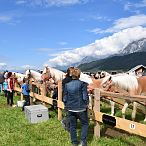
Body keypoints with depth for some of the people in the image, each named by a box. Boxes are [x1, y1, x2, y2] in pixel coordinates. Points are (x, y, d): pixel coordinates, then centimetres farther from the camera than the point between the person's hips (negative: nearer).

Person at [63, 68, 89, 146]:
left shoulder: (67, 85, -1)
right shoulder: (82, 84, -12)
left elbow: (64, 98, 4)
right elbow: (85, 97, -12)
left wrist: (66, 106, 19)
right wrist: (86, 104, 6)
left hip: (71, 109, 3)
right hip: (81, 109, -3)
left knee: (72, 126, 15)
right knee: (85, 124, 17)